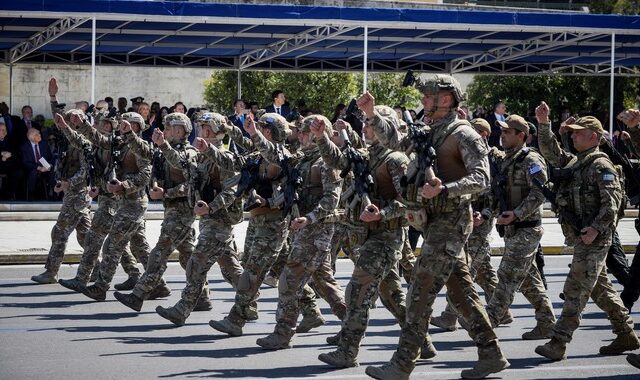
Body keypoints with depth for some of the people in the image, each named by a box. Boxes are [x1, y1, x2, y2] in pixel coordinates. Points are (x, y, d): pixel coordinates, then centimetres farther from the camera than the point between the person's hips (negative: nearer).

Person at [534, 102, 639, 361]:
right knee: (601, 288, 14)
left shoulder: (601, 165, -12)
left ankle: (558, 343, -11)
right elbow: (550, 152, 21)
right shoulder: (574, 162, 16)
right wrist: (543, 124, 8)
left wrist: (596, 228, -25)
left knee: (576, 290, -10)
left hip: (594, 239, -9)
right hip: (581, 239, 9)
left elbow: (612, 200, -19)